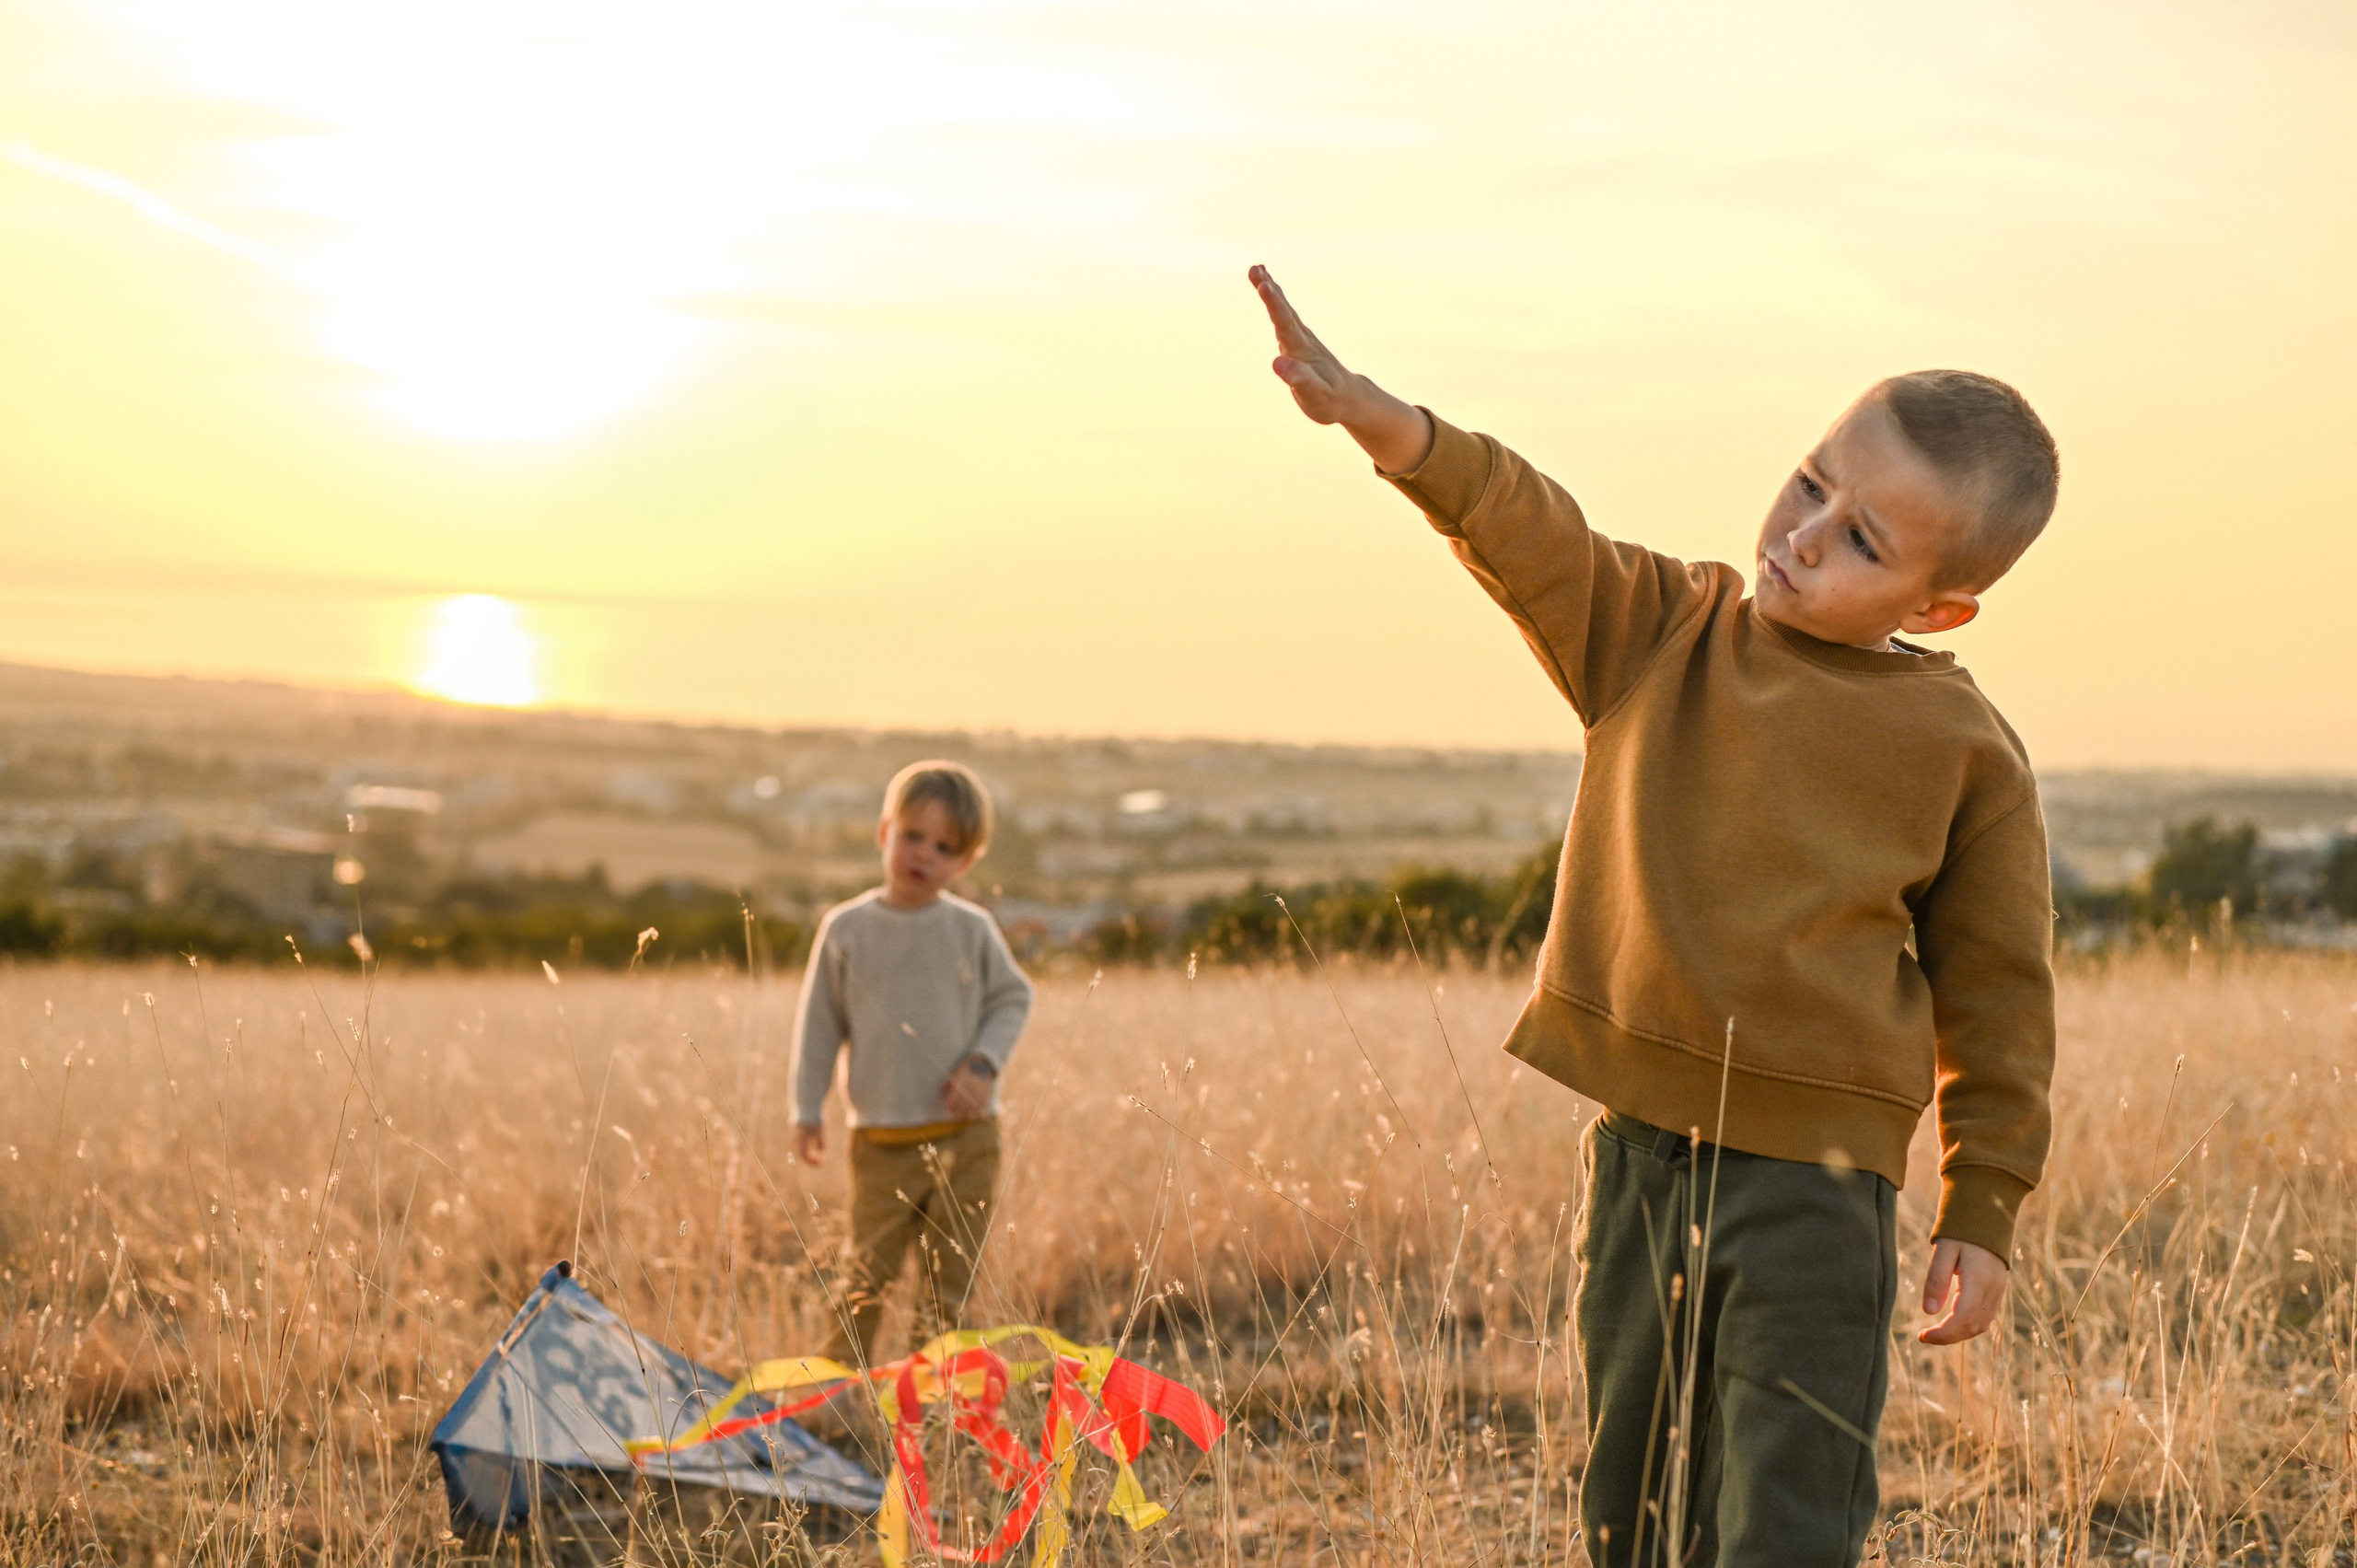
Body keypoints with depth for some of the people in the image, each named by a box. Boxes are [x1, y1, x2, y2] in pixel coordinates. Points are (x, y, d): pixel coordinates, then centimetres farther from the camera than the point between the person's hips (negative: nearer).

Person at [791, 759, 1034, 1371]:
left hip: (965, 1137, 1)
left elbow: (1012, 999, 9)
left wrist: (983, 1064, -7)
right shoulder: (847, 929, 0)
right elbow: (820, 1022, 5)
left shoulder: (972, 930, 0)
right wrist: (807, 1110, 4)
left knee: (951, 1275, 5)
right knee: (868, 1272, 1)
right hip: (882, 1138, -1)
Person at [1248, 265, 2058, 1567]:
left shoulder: (1962, 749, -3)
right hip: (1639, 1149, 4)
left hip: (1815, 1180, -3)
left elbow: (1994, 990, 3)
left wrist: (1982, 1211, 3)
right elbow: (1529, 538, -14)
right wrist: (1384, 425, -32)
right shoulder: (1660, 632, 3)